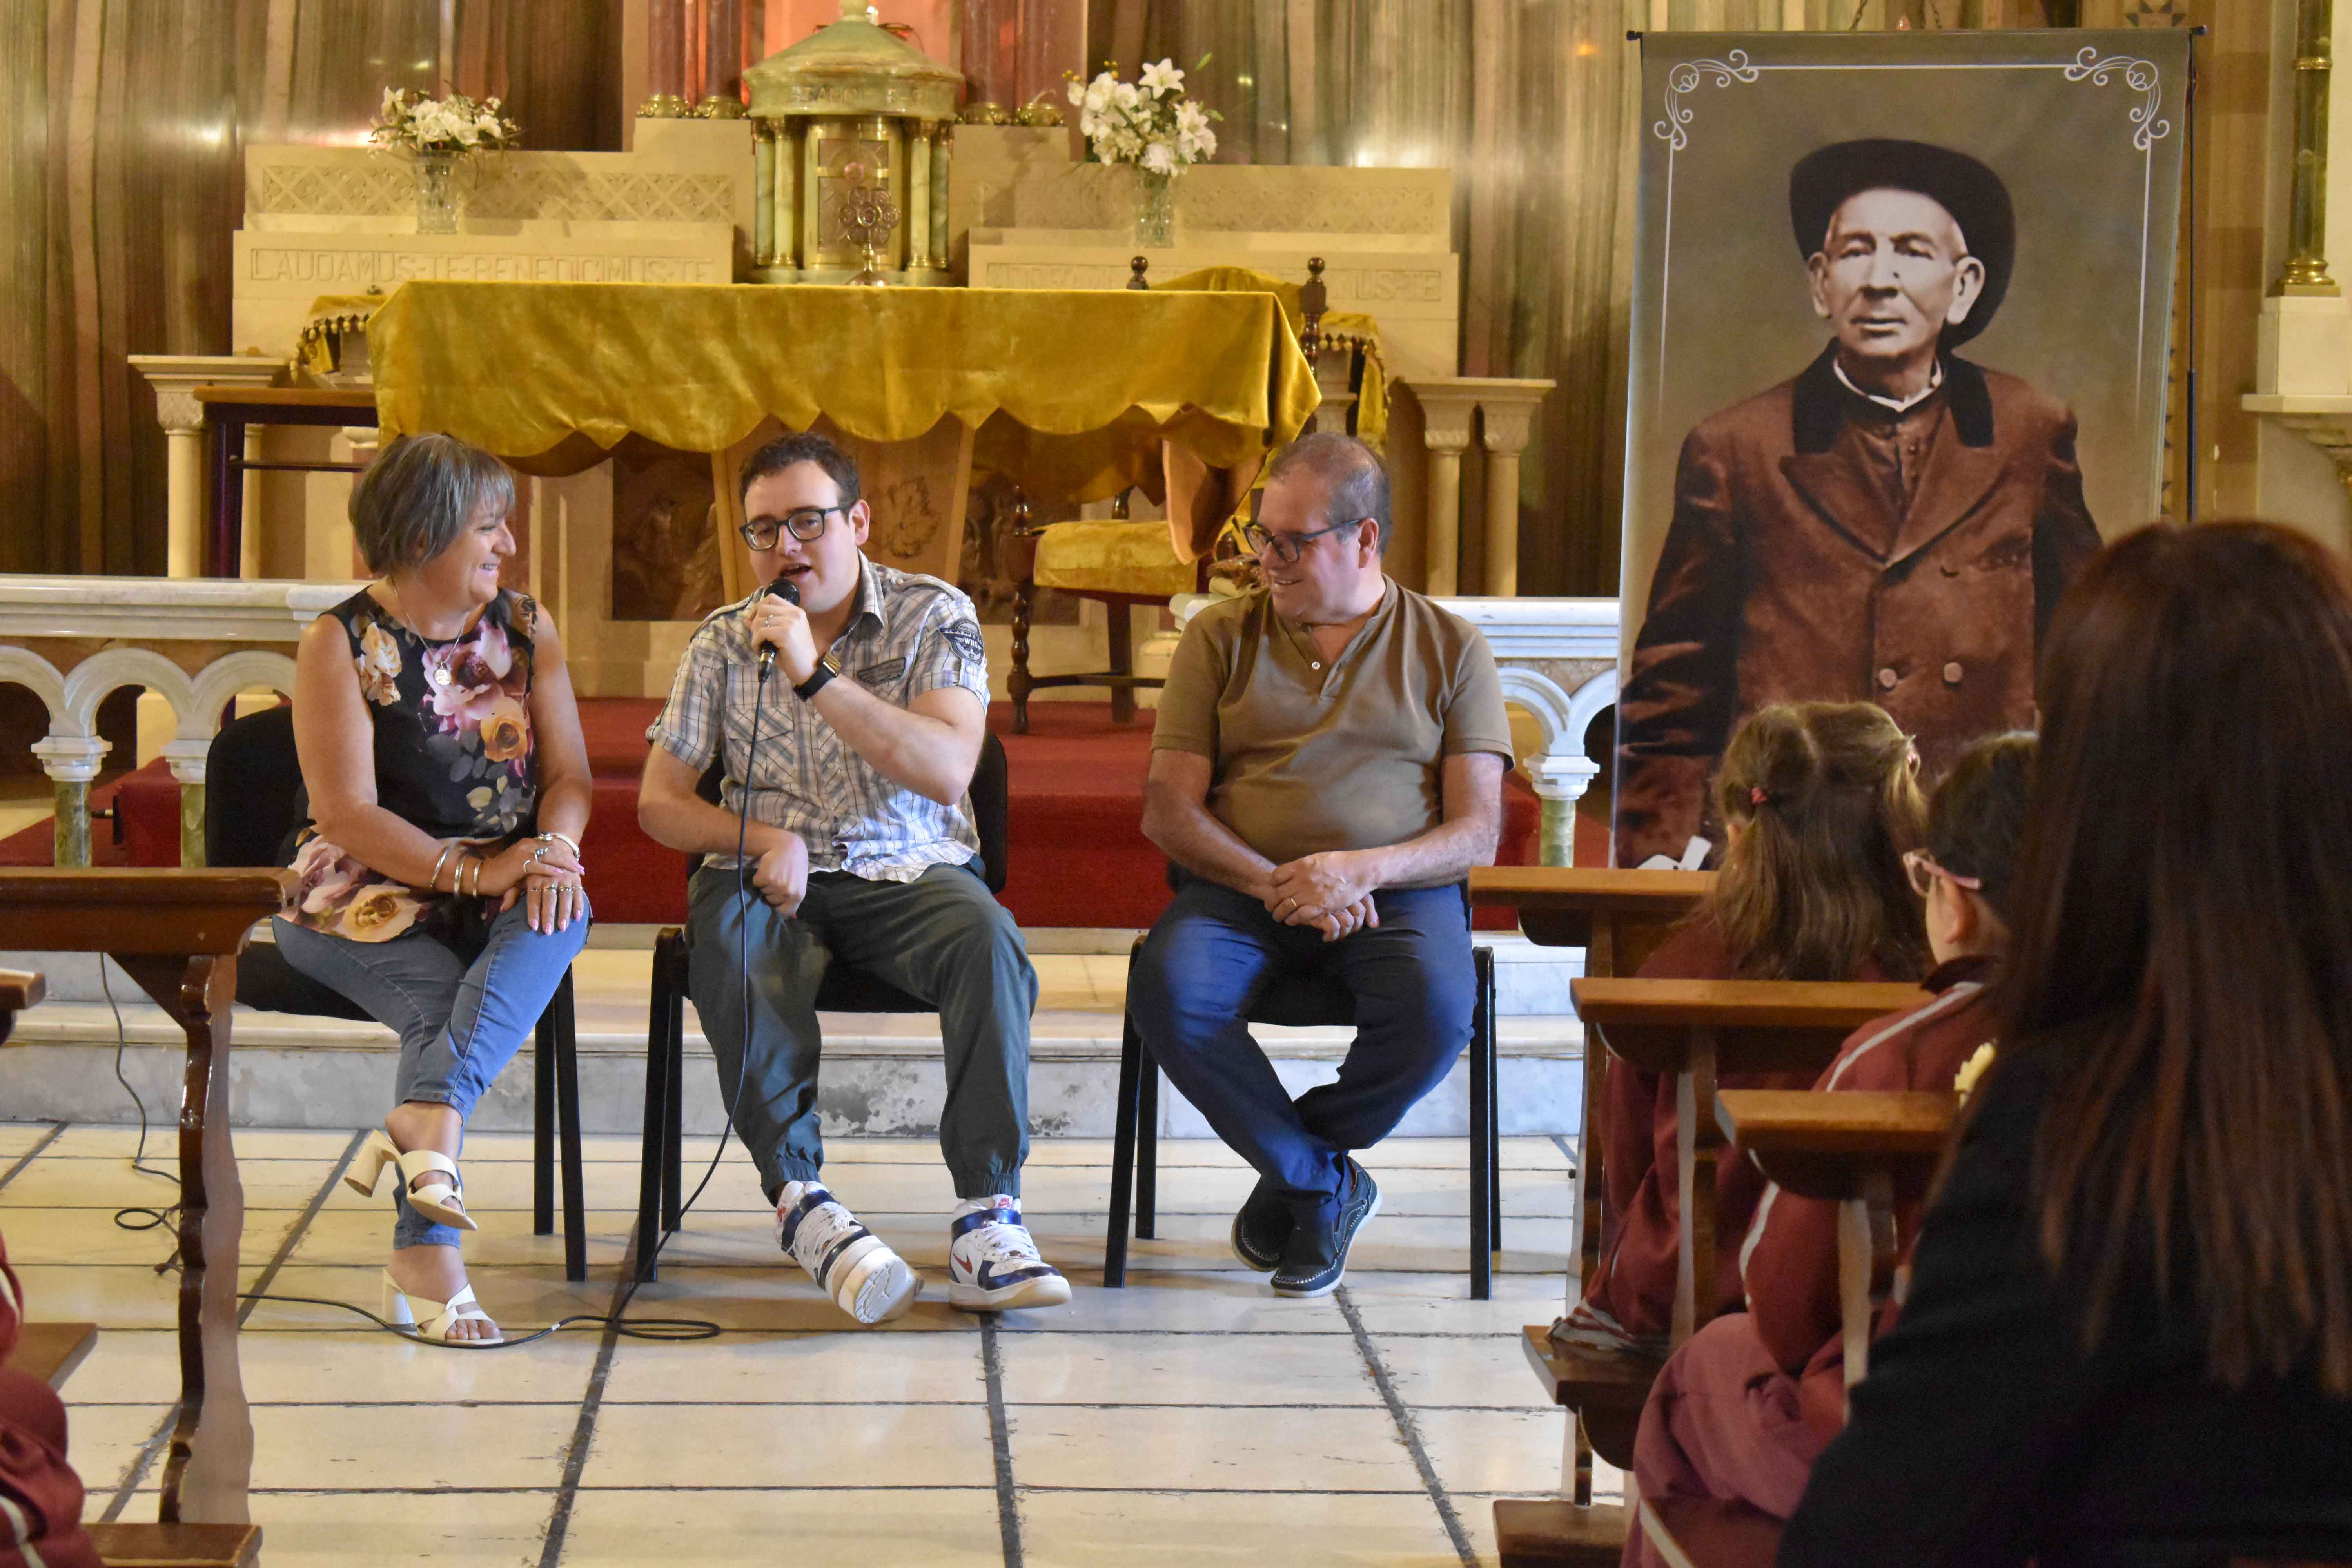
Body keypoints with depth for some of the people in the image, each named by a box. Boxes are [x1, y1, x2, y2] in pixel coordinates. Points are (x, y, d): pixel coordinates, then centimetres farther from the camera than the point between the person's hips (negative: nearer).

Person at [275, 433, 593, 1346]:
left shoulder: (526, 629, 11)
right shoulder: (342, 644, -5)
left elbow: (569, 773, 6)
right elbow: (346, 811, -13)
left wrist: (552, 846, -17)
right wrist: (474, 872, -24)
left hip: (501, 892, 4)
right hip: (366, 895, -4)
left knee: (561, 916, -31)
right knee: (441, 1001, -33)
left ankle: (426, 1120, -49)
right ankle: (426, 1256, -39)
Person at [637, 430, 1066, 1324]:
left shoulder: (934, 616, 0)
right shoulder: (723, 643, 9)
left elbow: (946, 772, -15)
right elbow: (659, 800, 9)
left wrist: (815, 674, -22)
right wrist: (764, 840, -11)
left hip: (908, 871, -1)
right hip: (773, 879, 1)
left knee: (988, 941, -33)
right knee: (728, 941, -34)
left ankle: (987, 1222, -34)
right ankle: (801, 1204, -35)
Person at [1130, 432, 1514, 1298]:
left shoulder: (1450, 647, 9)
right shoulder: (1221, 636, 11)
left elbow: (1477, 835, 2)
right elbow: (1168, 809, 4)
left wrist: (1361, 870, -18)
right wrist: (1274, 884, -14)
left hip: (1399, 891, -1)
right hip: (1242, 887, 1)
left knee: (1435, 1014, -34)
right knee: (1166, 995, -31)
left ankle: (1289, 1175, -4)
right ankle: (1325, 1183, -9)